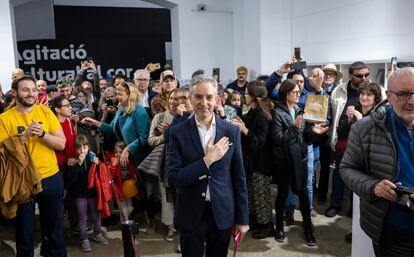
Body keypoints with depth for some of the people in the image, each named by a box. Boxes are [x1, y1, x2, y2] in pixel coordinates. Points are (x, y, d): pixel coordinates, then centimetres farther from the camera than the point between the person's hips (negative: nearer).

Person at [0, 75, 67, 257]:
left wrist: (42, 133, -19)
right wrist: (25, 136, -22)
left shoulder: (45, 112, -1)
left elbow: (61, 144, -4)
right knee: (24, 230, 14)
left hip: (51, 178, 2)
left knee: (53, 226, 17)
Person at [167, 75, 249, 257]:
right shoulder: (177, 132, -8)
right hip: (190, 214, -1)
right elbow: (173, 179, -14)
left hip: (223, 213, 1)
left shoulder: (231, 131, -3)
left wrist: (242, 218, 3)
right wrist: (207, 160, -21)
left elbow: (239, 177, 1)